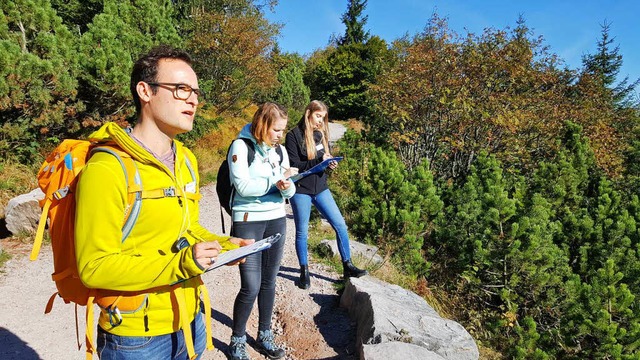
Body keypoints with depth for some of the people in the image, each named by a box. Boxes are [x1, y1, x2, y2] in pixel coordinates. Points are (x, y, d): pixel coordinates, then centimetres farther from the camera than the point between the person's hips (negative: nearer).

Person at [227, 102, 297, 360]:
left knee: (269, 283, 12)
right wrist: (276, 179, -21)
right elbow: (243, 186, -17)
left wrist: (287, 188, -14)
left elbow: (289, 189, 8)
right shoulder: (241, 146, -8)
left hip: (277, 220, 5)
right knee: (251, 287, -4)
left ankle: (264, 336, 30)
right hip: (248, 222, -5)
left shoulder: (279, 150, 8)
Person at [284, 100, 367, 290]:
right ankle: (304, 271, 25)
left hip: (320, 188, 5)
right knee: (302, 232, 8)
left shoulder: (322, 134, 9)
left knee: (340, 225, 2)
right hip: (301, 190, -5)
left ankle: (347, 266, 17)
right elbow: (293, 165, -15)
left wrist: (330, 164, -6)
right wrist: (319, 161, -23)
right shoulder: (294, 135, -10)